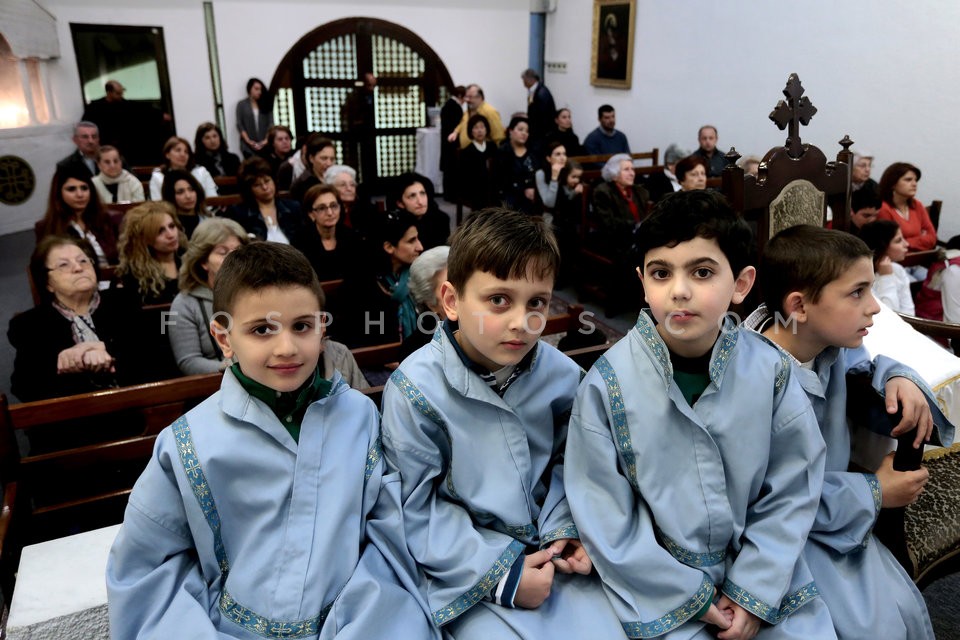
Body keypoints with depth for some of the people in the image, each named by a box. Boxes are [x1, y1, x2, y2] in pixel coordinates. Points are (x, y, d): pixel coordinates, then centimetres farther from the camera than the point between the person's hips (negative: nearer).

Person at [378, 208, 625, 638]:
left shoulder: (561, 376, -6)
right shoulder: (415, 388, -19)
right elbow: (415, 505, -14)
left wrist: (565, 526, -6)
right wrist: (498, 574, -16)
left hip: (552, 552, 4)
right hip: (464, 569, -3)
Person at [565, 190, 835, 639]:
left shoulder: (770, 371, -7)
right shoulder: (607, 383, -15)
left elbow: (791, 491, -1)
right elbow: (603, 515, -11)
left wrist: (754, 591, -6)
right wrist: (691, 596, -9)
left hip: (759, 573, 3)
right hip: (661, 590, -2)